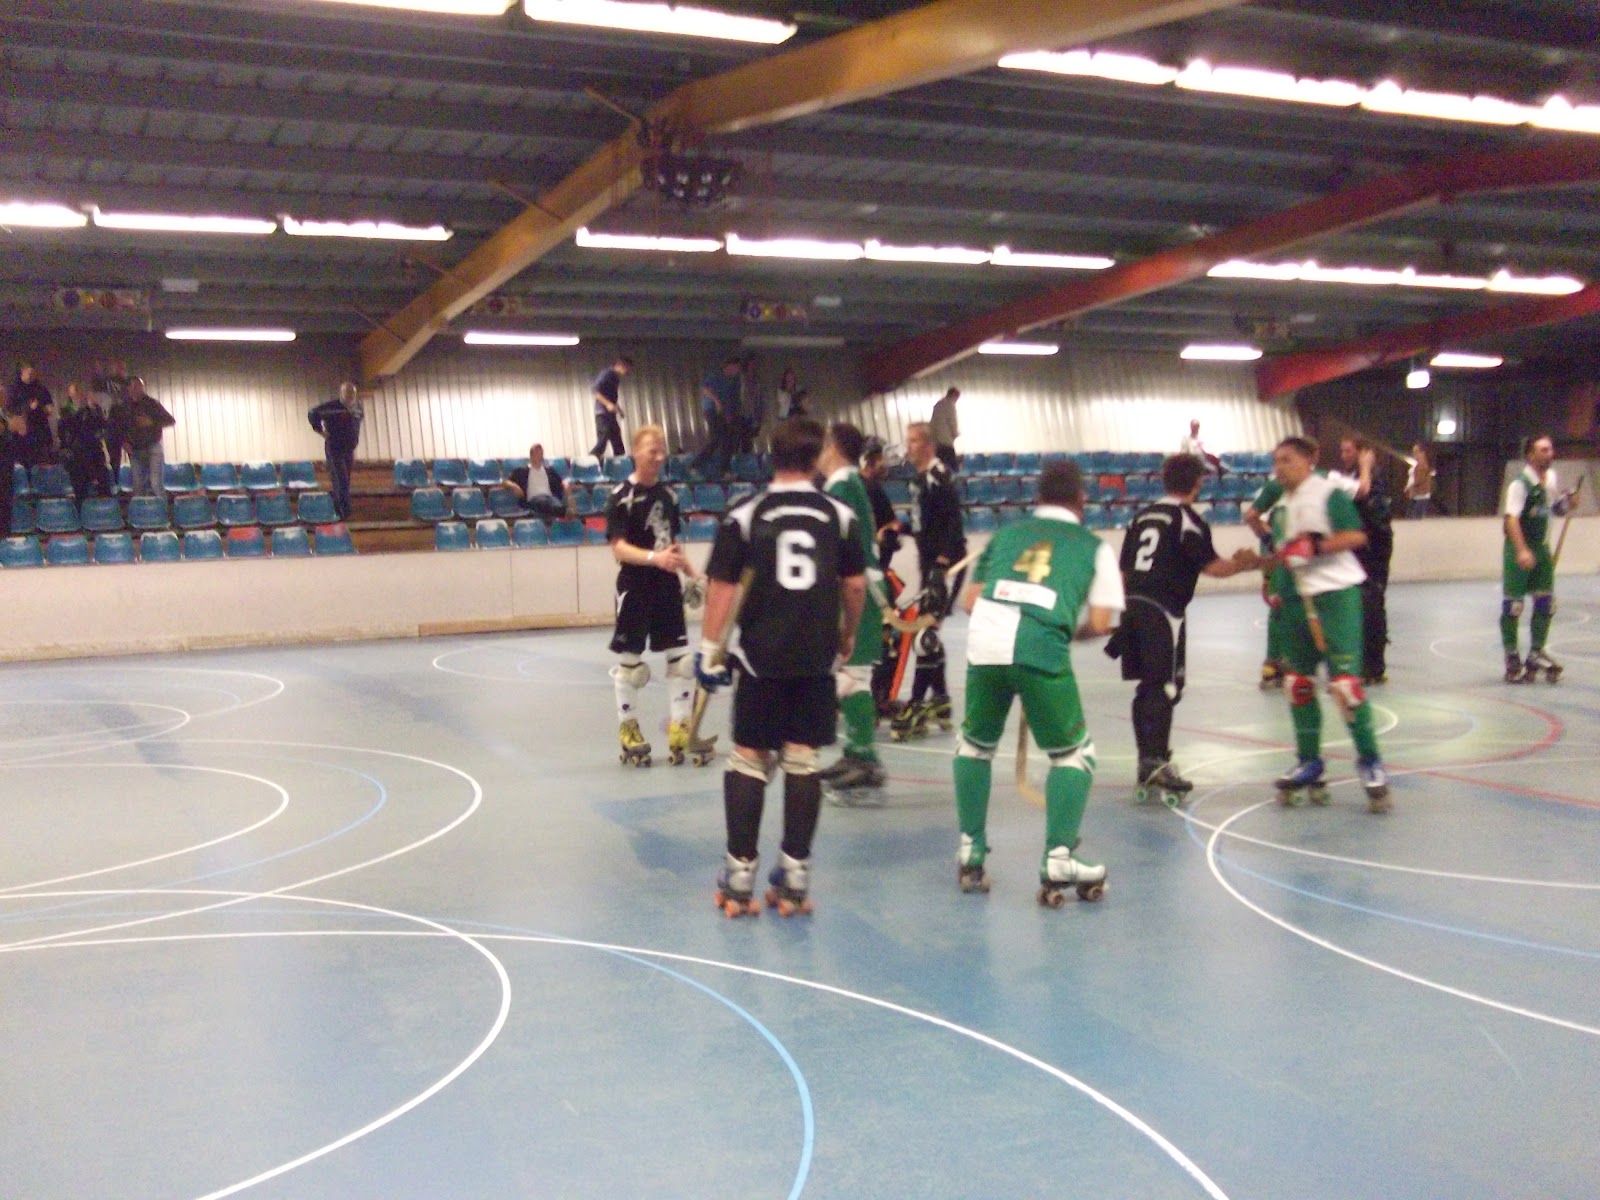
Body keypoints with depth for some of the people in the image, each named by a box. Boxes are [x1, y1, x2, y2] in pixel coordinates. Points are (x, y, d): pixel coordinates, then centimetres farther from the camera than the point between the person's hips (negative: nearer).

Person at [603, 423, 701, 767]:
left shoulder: (668, 493, 9)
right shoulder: (621, 496, -11)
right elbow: (618, 547, -19)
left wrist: (691, 572, 11)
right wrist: (654, 558, -34)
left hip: (667, 585, 6)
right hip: (634, 587, -6)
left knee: (680, 656, 4)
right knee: (630, 660, 3)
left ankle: (679, 728, 11)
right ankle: (628, 729, 17)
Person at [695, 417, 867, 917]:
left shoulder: (744, 515, -4)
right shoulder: (839, 514, 1)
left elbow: (723, 586, -6)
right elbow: (855, 584, 6)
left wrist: (711, 648, 2)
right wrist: (849, 634, 22)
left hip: (760, 657, -1)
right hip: (817, 659, 1)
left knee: (749, 760, 7)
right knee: (803, 761, 7)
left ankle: (739, 878, 9)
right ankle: (795, 876, 10)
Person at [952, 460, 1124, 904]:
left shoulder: (1006, 533, 26)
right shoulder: (1094, 546, 19)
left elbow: (970, 600, 20)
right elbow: (1099, 623, 10)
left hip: (984, 641, 3)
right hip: (1043, 650, -3)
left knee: (975, 743, 25)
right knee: (1073, 754, 14)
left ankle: (970, 853, 28)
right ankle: (1058, 862, 4)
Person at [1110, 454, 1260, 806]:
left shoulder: (1143, 516, 16)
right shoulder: (1187, 518, -5)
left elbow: (1124, 570, 17)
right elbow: (1212, 567, -9)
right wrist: (1247, 563, 7)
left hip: (1133, 605, 7)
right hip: (1163, 610, -7)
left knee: (1148, 686, 13)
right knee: (1165, 688, -6)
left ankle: (1148, 764, 19)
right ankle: (1156, 763, -11)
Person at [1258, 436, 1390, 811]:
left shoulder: (1328, 493, -7)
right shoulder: (1280, 507, 16)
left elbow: (1356, 536, -15)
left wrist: (1317, 546, -25)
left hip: (1335, 593, -8)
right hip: (1297, 599, 8)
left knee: (1344, 680, -12)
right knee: (1299, 682, 10)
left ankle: (1370, 763, -3)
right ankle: (1309, 763, 20)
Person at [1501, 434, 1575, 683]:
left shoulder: (1551, 478, 7)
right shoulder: (1520, 483, -17)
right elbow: (1512, 518, -26)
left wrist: (1566, 503, -1)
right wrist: (1522, 551, -35)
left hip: (1542, 548, 7)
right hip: (1519, 550, -7)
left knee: (1546, 603, 8)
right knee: (1513, 604, -2)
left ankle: (1536, 653, 21)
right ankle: (1511, 657, 8)